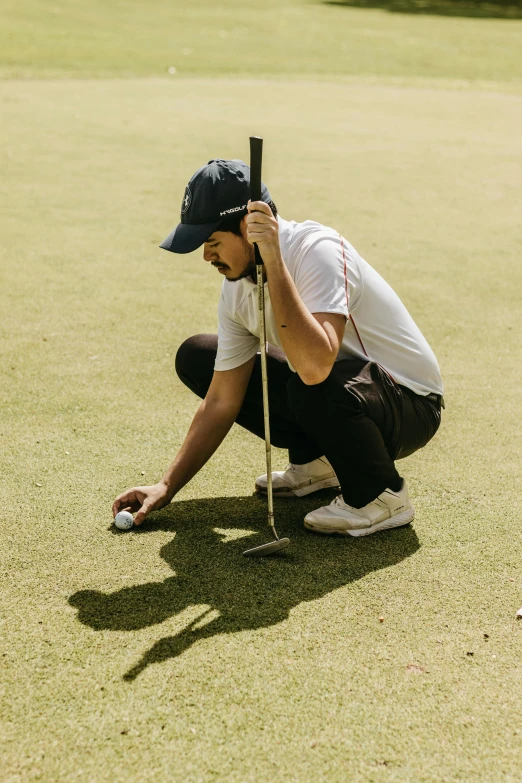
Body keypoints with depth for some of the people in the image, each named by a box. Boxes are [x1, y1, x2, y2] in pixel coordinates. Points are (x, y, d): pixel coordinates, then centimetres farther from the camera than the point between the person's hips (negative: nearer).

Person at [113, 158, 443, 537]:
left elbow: (315, 366, -44)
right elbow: (221, 402, 1)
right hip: (334, 395, 8)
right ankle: (315, 461, 12)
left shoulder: (319, 250, -27)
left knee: (314, 388, -41)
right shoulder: (237, 285, -4)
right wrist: (166, 487, -3)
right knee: (197, 357, 5)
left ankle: (384, 494, -10)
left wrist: (273, 262, -41)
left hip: (410, 405, -8)